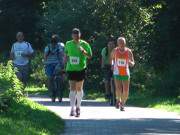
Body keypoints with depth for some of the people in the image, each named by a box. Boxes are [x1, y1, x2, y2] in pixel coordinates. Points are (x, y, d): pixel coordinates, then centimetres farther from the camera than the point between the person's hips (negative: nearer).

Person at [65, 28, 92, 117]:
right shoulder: (68, 44, 5)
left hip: (81, 69, -1)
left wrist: (83, 51, -21)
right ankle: (72, 109, -14)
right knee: (72, 89, -9)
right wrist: (67, 61, 5)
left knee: (79, 89, 9)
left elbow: (90, 56, -5)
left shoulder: (84, 44, -3)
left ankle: (78, 107, 27)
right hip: (71, 69, 1)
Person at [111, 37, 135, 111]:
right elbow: (112, 58, 18)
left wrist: (130, 62, -26)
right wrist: (113, 65, 6)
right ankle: (118, 100, 16)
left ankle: (122, 104, 21)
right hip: (117, 73, 0)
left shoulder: (128, 51, -7)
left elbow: (132, 64, -4)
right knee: (118, 89, -14)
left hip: (126, 73, 0)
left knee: (126, 91, -1)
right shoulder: (115, 51, -4)